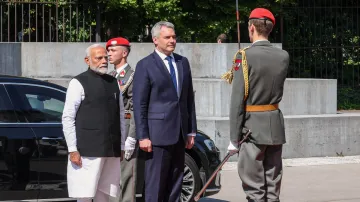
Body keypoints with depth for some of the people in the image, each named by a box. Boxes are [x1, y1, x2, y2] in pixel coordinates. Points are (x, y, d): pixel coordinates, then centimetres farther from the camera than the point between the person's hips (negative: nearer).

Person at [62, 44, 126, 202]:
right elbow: (68, 118, -7)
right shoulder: (79, 83, -3)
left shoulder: (113, 83, 15)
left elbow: (121, 116, 17)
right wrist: (72, 150, -12)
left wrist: (122, 147, 12)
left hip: (112, 151, 5)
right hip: (88, 151, -5)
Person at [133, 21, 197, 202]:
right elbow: (139, 104, -6)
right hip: (158, 133, -6)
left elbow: (189, 99, 16)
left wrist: (191, 131, 12)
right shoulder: (145, 65, -4)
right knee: (155, 184, -4)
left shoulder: (183, 62, 13)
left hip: (179, 134, 6)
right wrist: (142, 136, -11)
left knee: (175, 184, 8)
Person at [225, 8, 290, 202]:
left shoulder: (245, 56, -11)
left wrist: (234, 138, -10)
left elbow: (237, 100, -13)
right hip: (276, 126, 6)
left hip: (252, 127, -5)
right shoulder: (283, 56, 4)